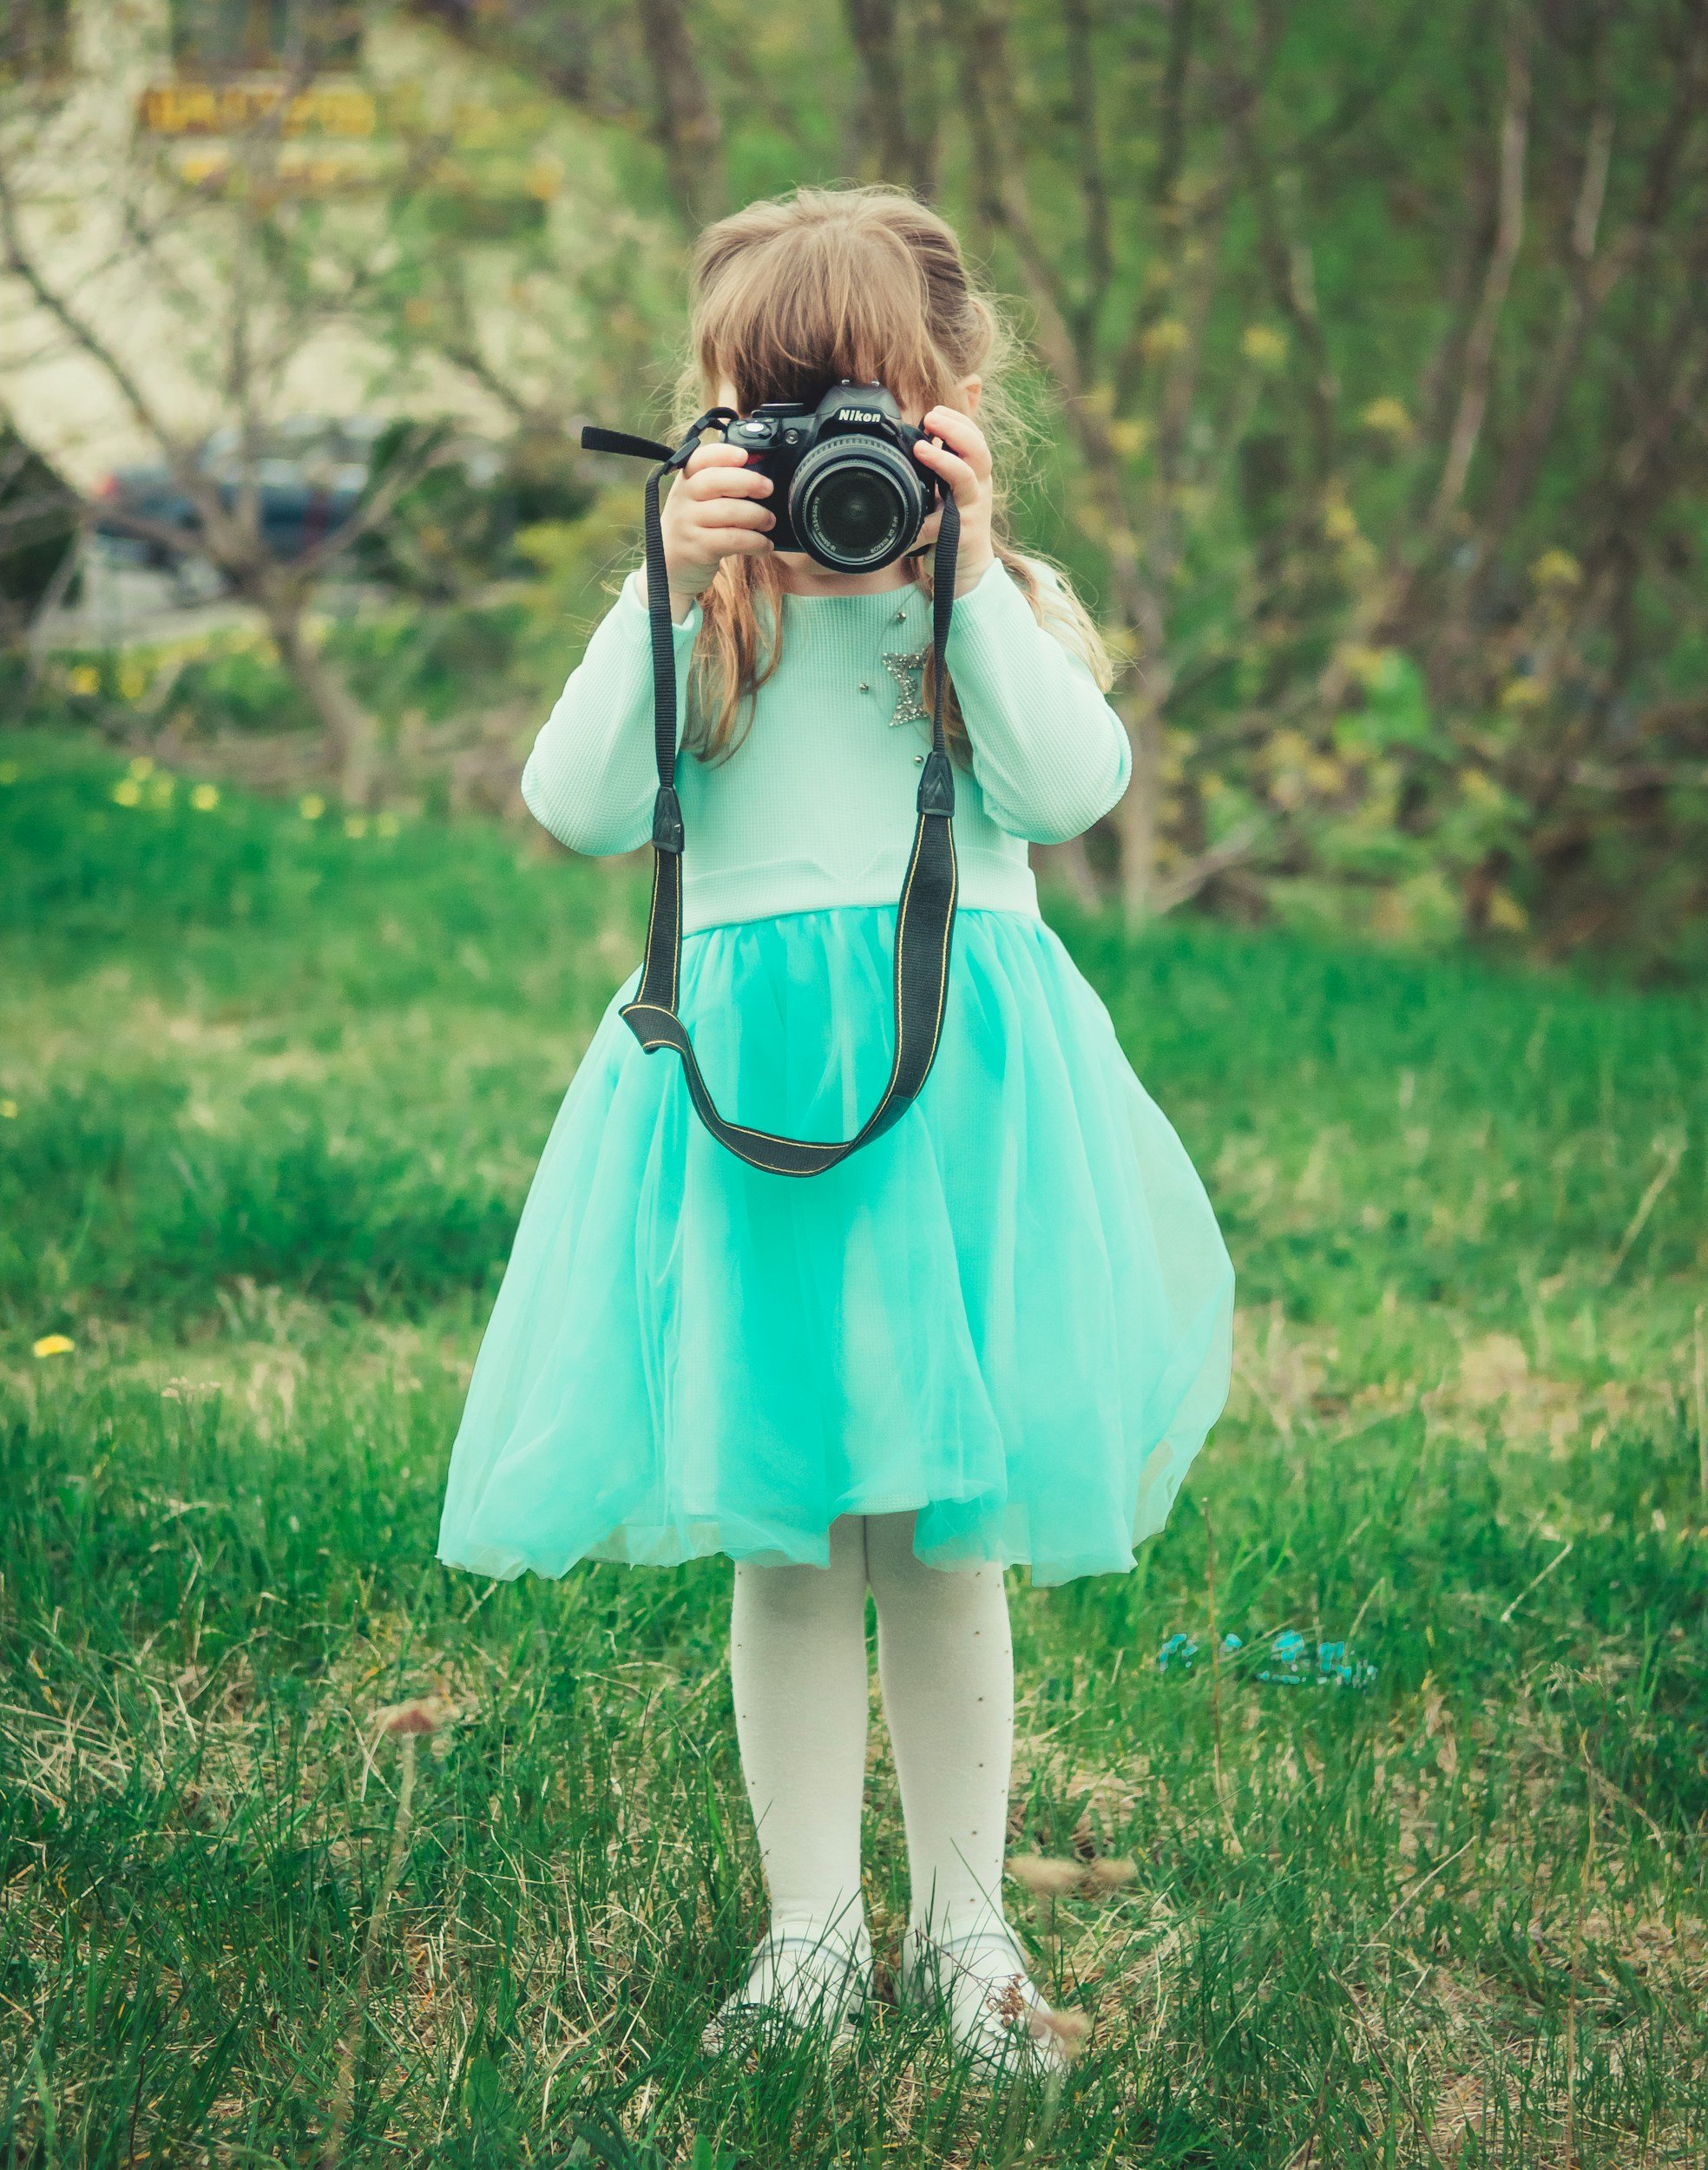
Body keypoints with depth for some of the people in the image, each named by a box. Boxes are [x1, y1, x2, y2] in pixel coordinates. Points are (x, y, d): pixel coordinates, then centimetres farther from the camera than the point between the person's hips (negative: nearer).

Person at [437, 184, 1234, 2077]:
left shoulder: (1002, 601, 8)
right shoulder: (691, 607, 8)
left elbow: (1067, 789, -11)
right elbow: (578, 807, -6)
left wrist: (963, 572, -12)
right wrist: (677, 590, -12)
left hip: (959, 1075, 0)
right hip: (751, 1080, 1)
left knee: (944, 1533, 4)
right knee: (782, 1532, 4)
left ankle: (964, 1919, 18)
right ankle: (810, 1926, 15)